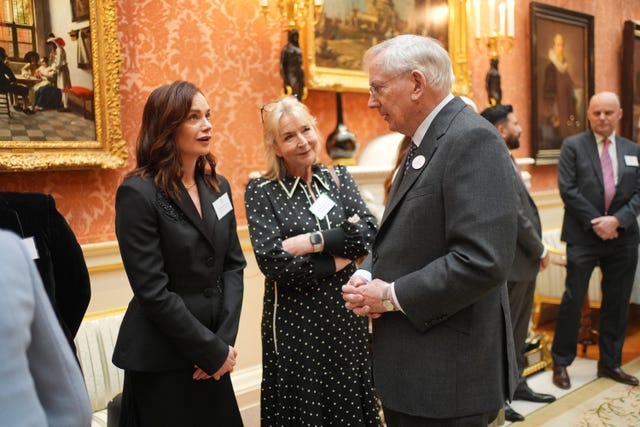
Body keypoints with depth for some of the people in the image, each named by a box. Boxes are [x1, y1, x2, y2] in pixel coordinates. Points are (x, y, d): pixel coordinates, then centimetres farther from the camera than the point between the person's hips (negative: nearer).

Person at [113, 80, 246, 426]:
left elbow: (233, 265, 4)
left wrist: (224, 341, -6)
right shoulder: (138, 193, -14)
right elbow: (152, 291, -18)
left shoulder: (217, 186, 5)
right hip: (162, 360, -6)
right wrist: (212, 351, -14)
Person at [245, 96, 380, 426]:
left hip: (346, 314, 4)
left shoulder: (338, 177, 4)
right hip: (294, 322, -3)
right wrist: (338, 260, -15)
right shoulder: (261, 191, -7)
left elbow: (368, 234, -8)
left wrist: (312, 241, -17)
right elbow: (272, 261, -17)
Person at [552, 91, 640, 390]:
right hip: (583, 236, -4)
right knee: (573, 299, -1)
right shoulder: (573, 146, 0)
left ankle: (610, 363, 23)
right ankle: (561, 363, 12)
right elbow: (568, 189, -8)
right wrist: (596, 222, -12)